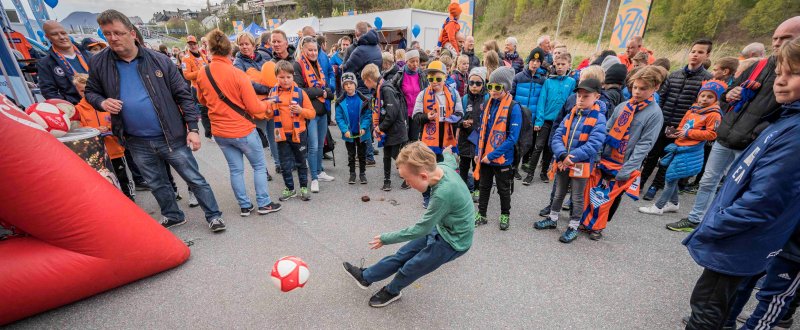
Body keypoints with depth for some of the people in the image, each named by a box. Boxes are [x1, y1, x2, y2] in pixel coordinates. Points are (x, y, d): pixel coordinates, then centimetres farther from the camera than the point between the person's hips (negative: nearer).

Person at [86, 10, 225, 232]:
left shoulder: (159, 60, -5)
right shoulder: (99, 63, 2)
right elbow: (91, 92, 16)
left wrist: (192, 128, -10)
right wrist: (102, 102, -9)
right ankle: (173, 216, 38)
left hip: (171, 137, -4)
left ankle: (213, 215, 16)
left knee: (195, 179, 1)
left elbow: (183, 95, -5)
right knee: (156, 184, 18)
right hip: (137, 142, 4)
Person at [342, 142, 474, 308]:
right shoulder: (442, 167, -16)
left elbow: (421, 229, -25)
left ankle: (392, 291, 40)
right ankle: (365, 276, 31)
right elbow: (451, 160, 12)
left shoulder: (443, 194, -38)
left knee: (410, 267, 10)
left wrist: (385, 239, -12)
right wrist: (448, 153, 37)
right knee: (403, 254, 15)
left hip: (453, 241, -7)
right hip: (442, 228, 7)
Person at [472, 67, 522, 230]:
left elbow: (513, 138, -20)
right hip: (484, 157, 5)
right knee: (484, 187, 17)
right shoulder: (488, 104, 3)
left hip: (503, 158, -5)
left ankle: (505, 215, 35)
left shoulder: (514, 108, -16)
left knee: (504, 190, 14)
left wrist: (492, 155, -21)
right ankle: (481, 215, 32)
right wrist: (478, 152, 5)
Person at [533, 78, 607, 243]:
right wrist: (562, 155, -20)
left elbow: (594, 144, -21)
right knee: (558, 194, 20)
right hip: (562, 163, 5)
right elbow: (557, 136, -4)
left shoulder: (599, 118, -11)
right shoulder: (570, 115, 3)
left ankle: (573, 227, 27)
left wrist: (571, 157, -23)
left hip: (581, 165, -5)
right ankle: (552, 219, 38)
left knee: (577, 198, 11)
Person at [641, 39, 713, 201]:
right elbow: (661, 97, 8)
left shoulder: (708, 79, -2)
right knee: (652, 154, 10)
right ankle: (641, 180, 22)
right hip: (661, 124, 2)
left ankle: (655, 186, 19)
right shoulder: (674, 75, 7)